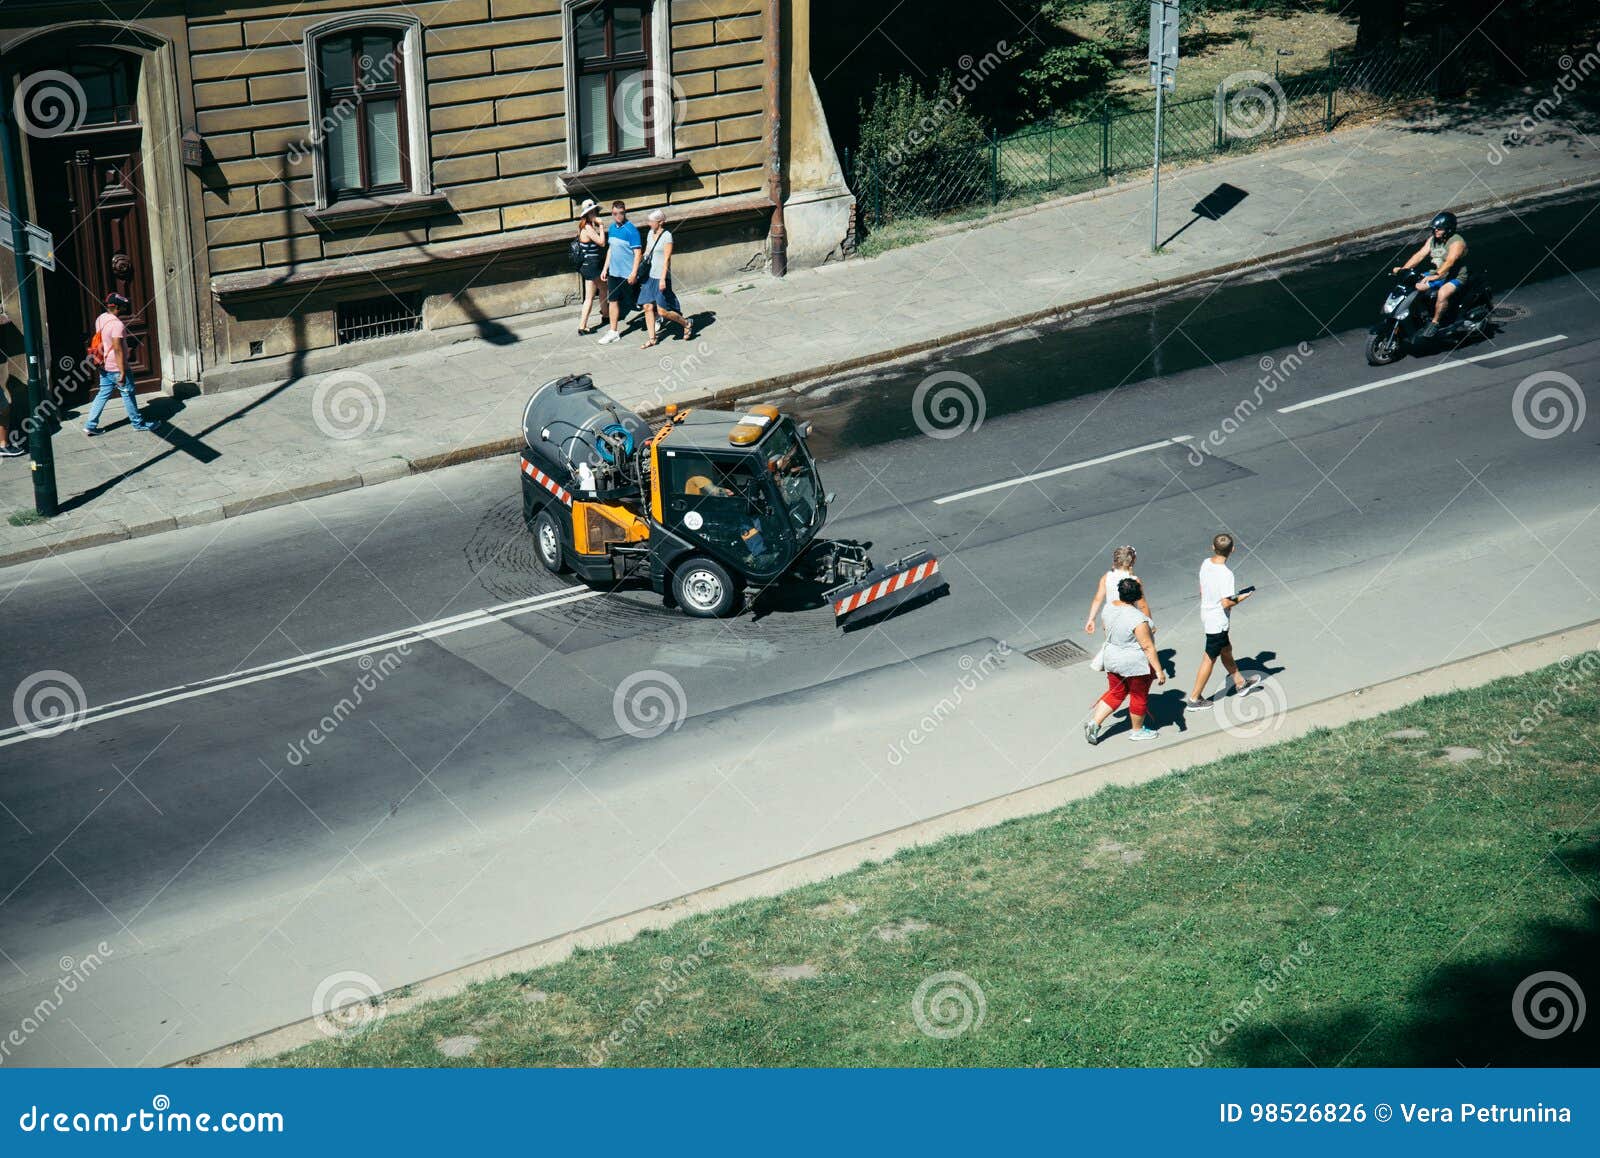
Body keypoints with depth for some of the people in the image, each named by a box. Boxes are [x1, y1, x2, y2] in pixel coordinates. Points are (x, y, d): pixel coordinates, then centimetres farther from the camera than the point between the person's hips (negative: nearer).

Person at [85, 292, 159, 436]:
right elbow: (118, 350, -25)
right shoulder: (117, 324, -23)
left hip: (105, 367, 8)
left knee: (103, 395, 13)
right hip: (117, 368, -8)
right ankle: (138, 423, 21)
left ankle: (90, 425, 11)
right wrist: (122, 373, -23)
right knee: (128, 395, 7)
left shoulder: (100, 319, 4)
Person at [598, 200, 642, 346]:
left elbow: (637, 252, -16)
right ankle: (613, 332, 16)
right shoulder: (612, 228, 7)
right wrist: (605, 269, 15)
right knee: (613, 301, 8)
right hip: (614, 272, 7)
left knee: (634, 303, 5)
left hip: (628, 275, -7)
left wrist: (634, 273, -20)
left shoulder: (631, 229, -15)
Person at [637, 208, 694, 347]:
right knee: (648, 307, 3)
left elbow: (667, 259, -16)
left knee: (663, 311, -6)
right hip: (649, 276, 8)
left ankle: (687, 324, 16)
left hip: (661, 278, -7)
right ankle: (652, 338, 10)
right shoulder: (651, 233, 9)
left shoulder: (667, 236, -13)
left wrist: (663, 279, -20)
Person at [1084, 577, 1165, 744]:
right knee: (1139, 696, 14)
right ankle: (1137, 730, 30)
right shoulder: (1138, 619, -28)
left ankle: (1094, 723, 11)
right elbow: (1148, 647, -24)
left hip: (1113, 660, 7)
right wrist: (1158, 670, -18)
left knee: (1115, 694, 20)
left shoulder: (1110, 606, -6)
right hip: (1136, 664, -7)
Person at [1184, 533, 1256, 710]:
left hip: (1206, 614, 8)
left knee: (1226, 650, 24)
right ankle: (1194, 699, 14)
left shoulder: (1206, 564, -5)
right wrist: (1241, 597, -9)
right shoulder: (1226, 574, -28)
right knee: (1210, 659, 6)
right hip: (1218, 622, -8)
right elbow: (1226, 603, -27)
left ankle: (1241, 684, 41)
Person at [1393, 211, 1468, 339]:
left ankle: (1435, 323, -25)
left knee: (1442, 294, -36)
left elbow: (1449, 262, -33)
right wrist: (1404, 268, -13)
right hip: (1436, 274, 8)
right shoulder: (1433, 239, 6)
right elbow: (1420, 254, 1)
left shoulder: (1457, 242, -19)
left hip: (1455, 278, -8)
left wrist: (1436, 275, -48)